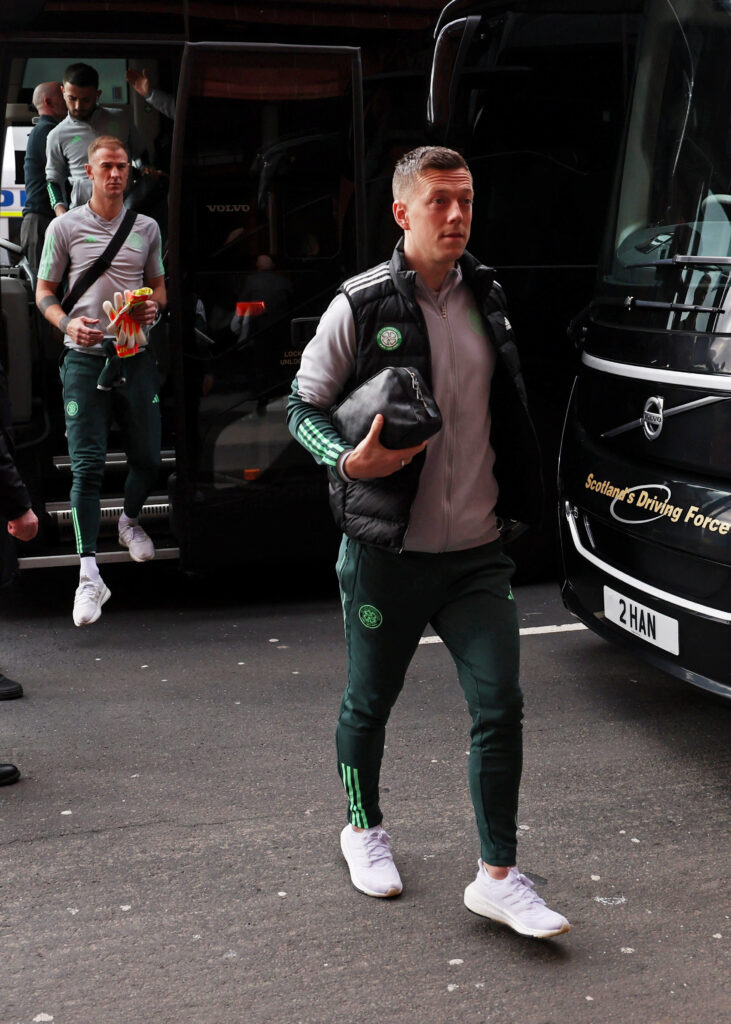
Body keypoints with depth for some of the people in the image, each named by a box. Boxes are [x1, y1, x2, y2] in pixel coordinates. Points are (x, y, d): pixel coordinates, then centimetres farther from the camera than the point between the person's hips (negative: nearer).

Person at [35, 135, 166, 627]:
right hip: (86, 358, -3)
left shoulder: (147, 228, 12)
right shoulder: (65, 227, 3)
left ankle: (130, 520, 41)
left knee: (148, 458, 8)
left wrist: (155, 306, -2)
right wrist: (67, 323, -13)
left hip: (137, 355, 3)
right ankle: (89, 575, -7)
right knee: (87, 466, -7)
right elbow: (44, 293, 7)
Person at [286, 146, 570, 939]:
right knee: (370, 702, 13)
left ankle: (498, 877, 8)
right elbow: (303, 405, -3)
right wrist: (350, 460, -22)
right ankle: (363, 828, 39)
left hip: (475, 550, 4)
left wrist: (514, 501, 15)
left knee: (500, 706, -2)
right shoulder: (360, 306, -9)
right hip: (386, 552, -4)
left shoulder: (486, 298, 7)